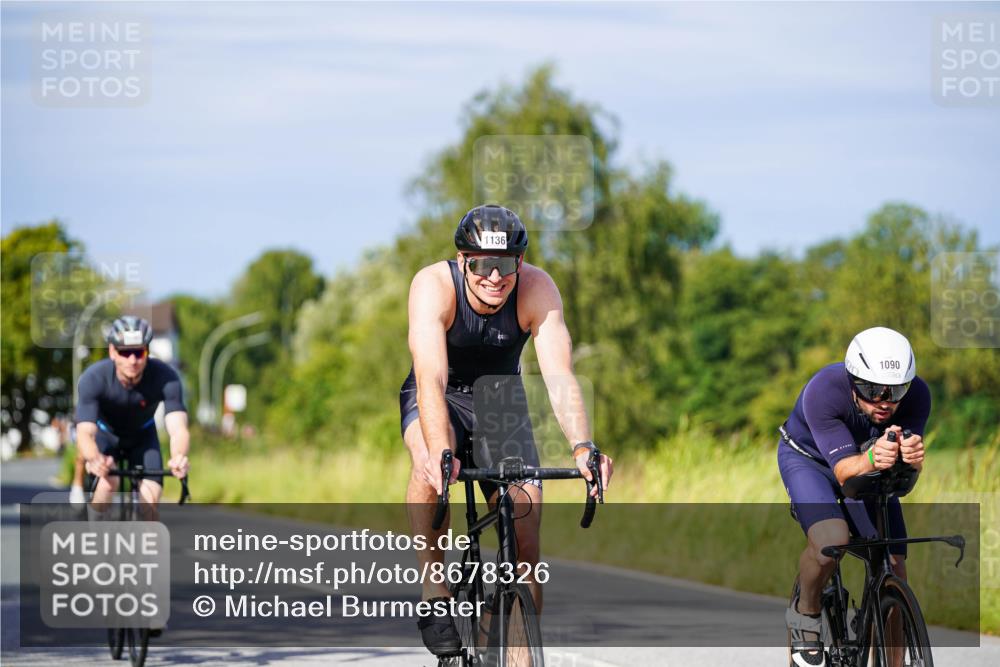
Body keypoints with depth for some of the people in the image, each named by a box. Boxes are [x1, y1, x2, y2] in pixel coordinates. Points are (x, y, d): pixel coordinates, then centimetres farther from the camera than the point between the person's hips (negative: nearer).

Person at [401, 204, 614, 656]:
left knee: (525, 530, -11)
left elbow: (559, 376, -36)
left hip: (500, 398, 2)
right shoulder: (433, 286, -31)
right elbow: (431, 379, -43)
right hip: (440, 399, -2)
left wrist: (582, 447, -53)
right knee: (431, 464, -36)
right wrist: (440, 453, -59)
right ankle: (434, 594, -25)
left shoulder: (537, 290, -26)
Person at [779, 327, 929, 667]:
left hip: (870, 468, 4)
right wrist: (872, 458, -64)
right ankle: (804, 614, -2)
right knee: (831, 540, -32)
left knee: (894, 572, -9)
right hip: (808, 459, -3)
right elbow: (844, 470, -42)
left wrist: (911, 456, -58)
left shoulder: (916, 395, -30)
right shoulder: (822, 392, -38)